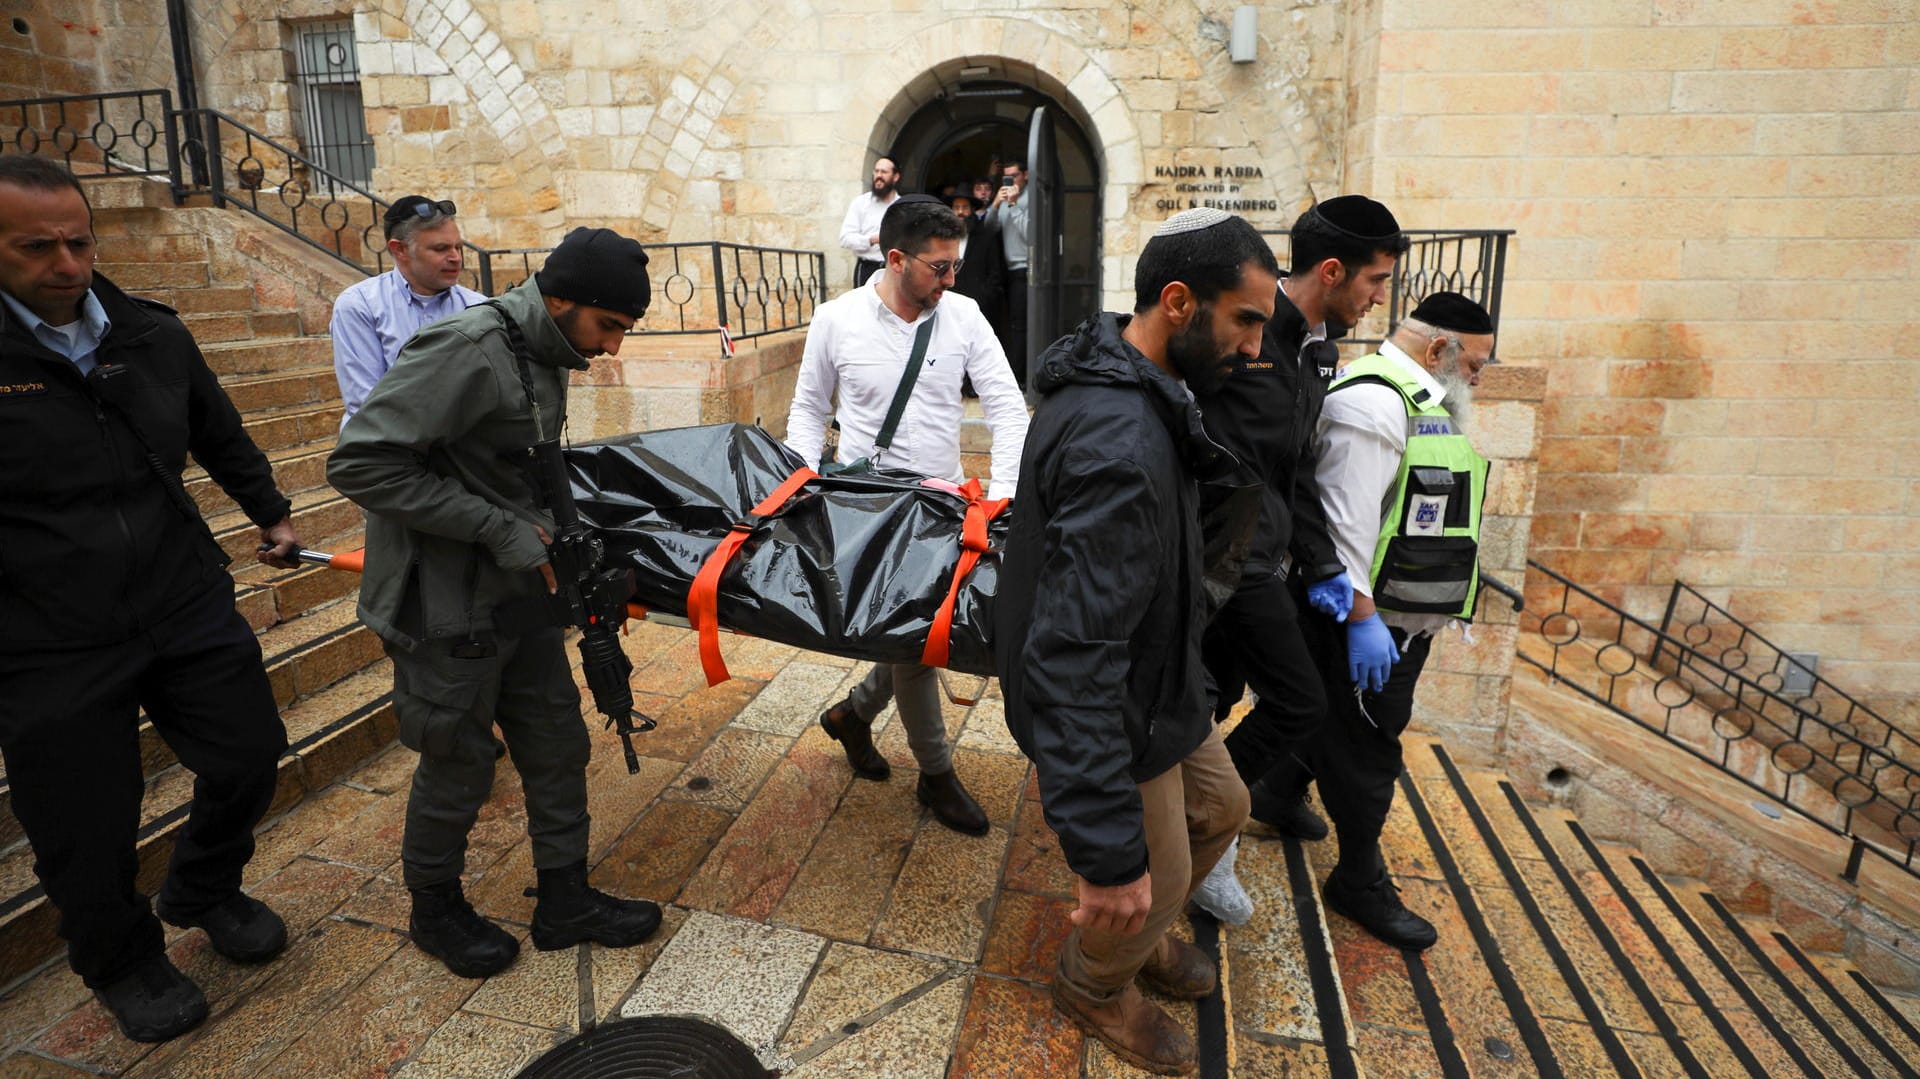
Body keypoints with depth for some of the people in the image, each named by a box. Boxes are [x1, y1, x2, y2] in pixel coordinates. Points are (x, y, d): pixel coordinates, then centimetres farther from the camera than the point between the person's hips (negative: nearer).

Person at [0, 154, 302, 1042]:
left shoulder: (153, 335, 3)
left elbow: (221, 436, 19)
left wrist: (271, 513, 23)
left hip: (189, 610, 4)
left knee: (250, 759, 14)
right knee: (87, 834, 10)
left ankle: (204, 891, 43)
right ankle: (123, 964, 39)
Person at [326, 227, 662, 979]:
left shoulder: (541, 355, 6)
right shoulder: (466, 351, -23)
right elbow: (358, 464, -25)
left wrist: (547, 528, 4)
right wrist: (499, 530, -24)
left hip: (518, 592, 9)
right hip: (447, 604, -8)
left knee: (556, 740, 13)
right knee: (459, 760, 7)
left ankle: (565, 901, 28)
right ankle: (435, 909, 32)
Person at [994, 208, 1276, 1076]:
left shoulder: (1132, 388, -2)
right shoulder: (1117, 449, -36)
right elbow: (1074, 655, -38)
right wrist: (1107, 850, -36)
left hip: (1155, 677, 10)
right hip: (1116, 711, -10)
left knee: (1218, 809, 27)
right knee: (1151, 878, 13)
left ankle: (1138, 936, 52)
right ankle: (1097, 988, 44)